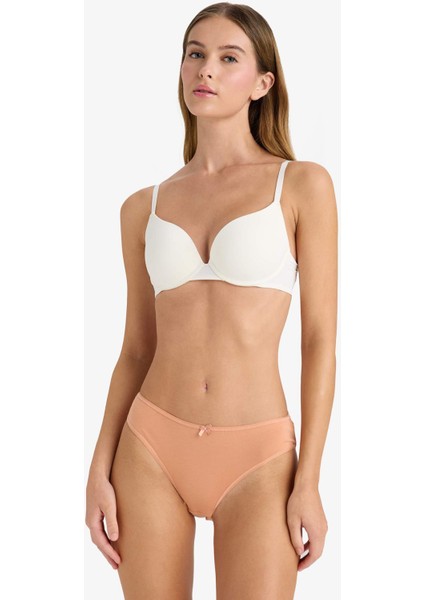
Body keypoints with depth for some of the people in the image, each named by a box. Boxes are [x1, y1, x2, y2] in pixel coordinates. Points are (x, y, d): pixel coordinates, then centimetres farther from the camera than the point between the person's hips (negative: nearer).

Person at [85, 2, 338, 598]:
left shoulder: (302, 185, -1)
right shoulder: (143, 209, 8)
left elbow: (320, 340, -3)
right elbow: (136, 350, 11)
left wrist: (309, 482, -8)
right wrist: (100, 471, 3)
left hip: (256, 461, -3)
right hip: (152, 450, 3)